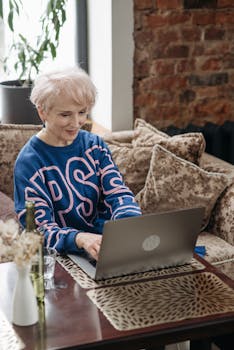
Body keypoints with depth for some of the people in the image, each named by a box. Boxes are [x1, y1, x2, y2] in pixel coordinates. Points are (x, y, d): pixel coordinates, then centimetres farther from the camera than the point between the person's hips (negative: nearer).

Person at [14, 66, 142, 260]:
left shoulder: (95, 145, 7)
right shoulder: (29, 162, -10)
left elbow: (117, 193, -2)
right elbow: (39, 230, -16)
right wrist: (81, 239, -38)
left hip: (107, 245, 5)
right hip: (62, 257, -4)